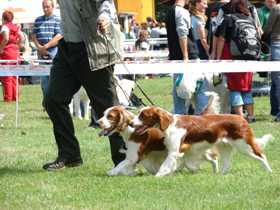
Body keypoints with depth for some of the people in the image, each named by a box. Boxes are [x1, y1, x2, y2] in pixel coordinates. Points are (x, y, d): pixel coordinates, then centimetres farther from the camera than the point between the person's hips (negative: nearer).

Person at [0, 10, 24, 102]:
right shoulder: (16, 27, 10)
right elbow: (22, 38, 2)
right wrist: (17, 46, 10)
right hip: (15, 53, 7)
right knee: (14, 78, 13)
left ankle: (8, 97, -4)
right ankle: (15, 97, 14)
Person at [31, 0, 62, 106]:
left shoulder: (58, 20, 0)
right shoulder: (38, 20, 15)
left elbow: (59, 37, -9)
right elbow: (33, 35, 11)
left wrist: (46, 46, -13)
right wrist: (39, 47, -5)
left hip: (53, 51, -4)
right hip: (41, 52, 5)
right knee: (44, 78, 5)